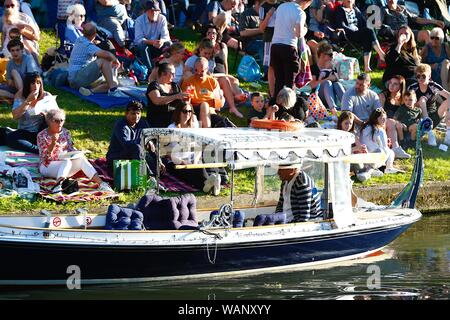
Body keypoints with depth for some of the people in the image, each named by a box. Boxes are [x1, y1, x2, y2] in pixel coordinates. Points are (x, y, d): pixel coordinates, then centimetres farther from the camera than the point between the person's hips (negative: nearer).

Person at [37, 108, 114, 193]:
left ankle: (101, 183, -39)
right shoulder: (42, 135, -6)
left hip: (64, 166, 5)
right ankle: (58, 185, -64)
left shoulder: (65, 132, 10)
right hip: (47, 167, -5)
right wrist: (53, 143, -29)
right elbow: (45, 157, -14)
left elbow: (70, 149, 11)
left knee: (81, 160, -23)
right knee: (67, 161, -35)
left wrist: (78, 154, -11)